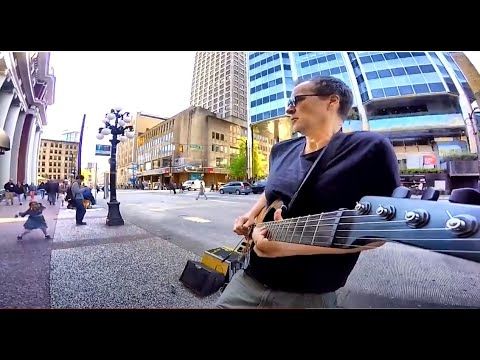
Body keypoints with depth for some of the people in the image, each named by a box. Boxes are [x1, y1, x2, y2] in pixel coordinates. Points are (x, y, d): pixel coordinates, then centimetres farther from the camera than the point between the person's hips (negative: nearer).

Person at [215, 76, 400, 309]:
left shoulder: (370, 148, -12)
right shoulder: (281, 151, 6)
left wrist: (289, 247, -25)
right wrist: (251, 215, 5)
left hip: (309, 294, -5)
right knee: (224, 305, 17)